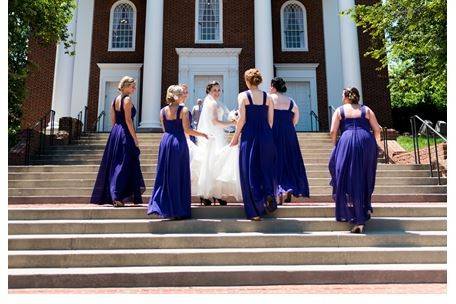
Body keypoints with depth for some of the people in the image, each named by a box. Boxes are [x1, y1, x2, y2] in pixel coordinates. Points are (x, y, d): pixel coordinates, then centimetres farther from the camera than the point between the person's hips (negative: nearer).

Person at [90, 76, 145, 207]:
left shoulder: (115, 100, 14)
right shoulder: (127, 100, -9)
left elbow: (113, 120, 15)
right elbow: (128, 120, -16)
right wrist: (135, 139, -15)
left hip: (114, 133, 8)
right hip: (125, 134, -8)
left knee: (113, 164, 13)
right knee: (124, 165, -4)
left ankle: (107, 195, 19)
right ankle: (117, 197, -6)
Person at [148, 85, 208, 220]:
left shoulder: (163, 111, 8)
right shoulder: (183, 110, -7)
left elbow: (164, 129, 13)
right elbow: (187, 130, -11)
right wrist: (203, 134, 0)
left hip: (165, 141, 5)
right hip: (179, 142, -5)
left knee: (164, 174, 11)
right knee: (179, 175, 3)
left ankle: (162, 206, 11)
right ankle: (177, 210, 8)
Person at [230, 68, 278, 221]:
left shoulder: (243, 96, -2)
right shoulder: (268, 97, 7)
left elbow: (242, 119, -8)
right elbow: (270, 120, 6)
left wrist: (236, 137, 1)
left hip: (249, 135, -3)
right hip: (265, 135, 3)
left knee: (250, 170, 4)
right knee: (266, 168, 16)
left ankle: (255, 211, 4)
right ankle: (269, 194, -7)